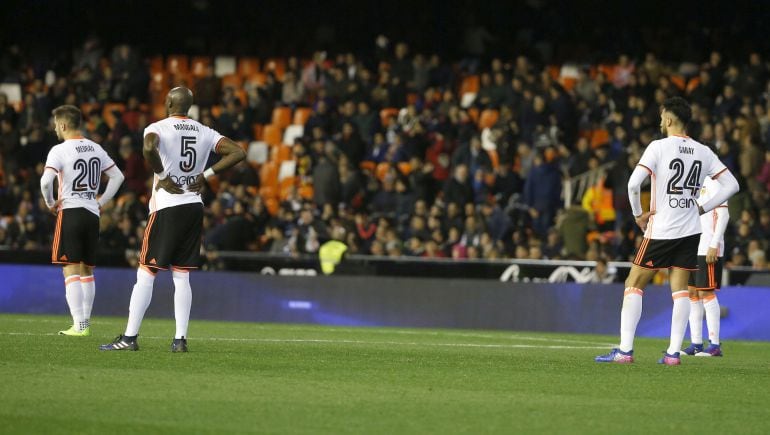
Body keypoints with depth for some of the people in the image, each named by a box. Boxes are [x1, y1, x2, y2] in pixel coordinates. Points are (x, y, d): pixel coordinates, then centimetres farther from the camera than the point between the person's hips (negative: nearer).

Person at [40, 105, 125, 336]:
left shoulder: (59, 151, -9)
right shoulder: (96, 149, 10)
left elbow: (46, 180, -21)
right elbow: (117, 176, 14)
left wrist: (50, 203, -5)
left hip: (70, 211, -6)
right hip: (92, 213, 6)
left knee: (71, 271, -6)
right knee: (87, 271, 14)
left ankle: (80, 325, -12)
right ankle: (86, 321, 17)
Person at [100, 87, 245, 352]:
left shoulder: (158, 128, -7)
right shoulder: (204, 133, 9)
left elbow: (149, 148, -30)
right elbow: (238, 153, 4)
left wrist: (162, 176, -15)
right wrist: (206, 175, 6)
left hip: (167, 208, -5)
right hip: (195, 208, 5)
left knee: (146, 274, -1)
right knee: (181, 277, 10)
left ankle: (129, 337, -1)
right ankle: (180, 339, 5)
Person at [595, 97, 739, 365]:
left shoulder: (659, 147, -10)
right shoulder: (703, 152, 4)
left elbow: (633, 183, -19)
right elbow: (731, 185, 6)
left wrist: (638, 214, -5)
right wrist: (703, 208, 10)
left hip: (661, 231, -5)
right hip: (690, 231, 5)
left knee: (634, 285, 3)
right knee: (680, 290, 8)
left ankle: (625, 351, -4)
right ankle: (674, 352, 3)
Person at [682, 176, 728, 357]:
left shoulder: (712, 181, -8)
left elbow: (723, 215, -14)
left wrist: (713, 245, -19)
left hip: (708, 249, -9)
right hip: (692, 248, 9)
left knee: (706, 292, -9)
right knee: (692, 292, 7)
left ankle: (715, 344, -7)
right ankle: (696, 344, 10)